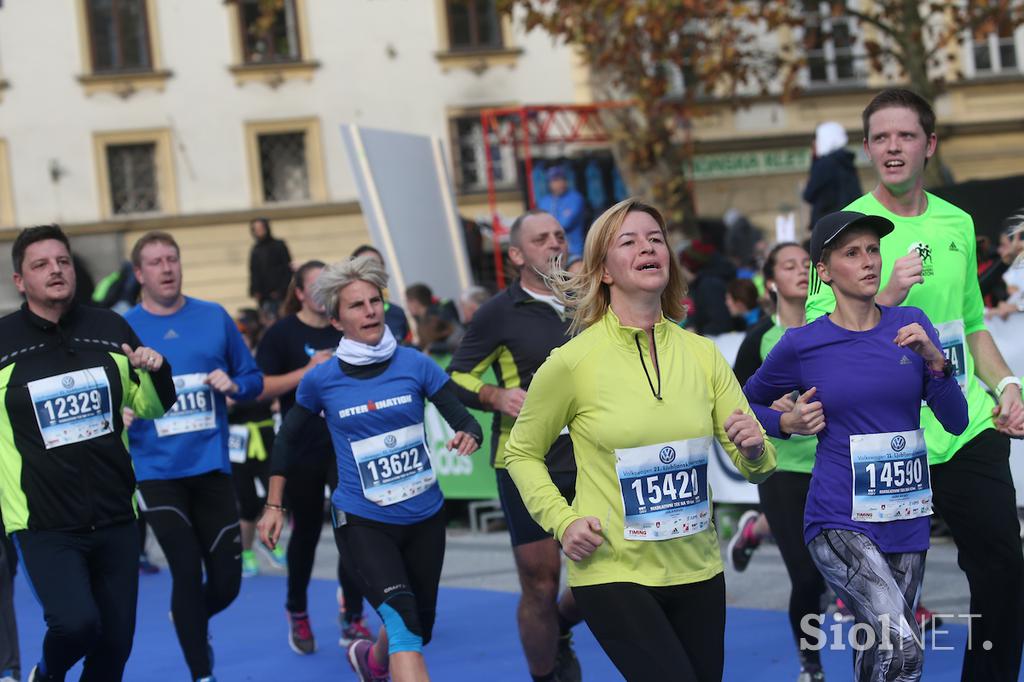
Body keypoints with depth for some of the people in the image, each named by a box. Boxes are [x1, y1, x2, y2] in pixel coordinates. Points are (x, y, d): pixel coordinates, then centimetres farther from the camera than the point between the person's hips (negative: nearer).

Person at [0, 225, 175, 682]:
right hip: (43, 526, -4)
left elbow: (152, 407, 14)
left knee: (115, 644, 7)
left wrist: (156, 370, -5)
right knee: (76, 624, -22)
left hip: (115, 519, 4)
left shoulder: (111, 329, 3)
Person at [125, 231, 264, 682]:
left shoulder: (215, 318, 4)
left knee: (227, 581, 4)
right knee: (188, 572, -9)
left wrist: (234, 386, -10)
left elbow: (253, 379, 11)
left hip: (211, 466, 2)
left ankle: (191, 622, 39)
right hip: (157, 472, -2)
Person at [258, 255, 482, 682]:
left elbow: (465, 422, -4)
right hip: (361, 522, -3)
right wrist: (273, 507, 9)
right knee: (404, 622, -23)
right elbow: (287, 440, 9)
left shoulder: (415, 364, -6)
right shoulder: (320, 381, -6)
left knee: (418, 628, 19)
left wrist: (468, 438, -27)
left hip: (424, 518, 3)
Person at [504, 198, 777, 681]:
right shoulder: (572, 361, -8)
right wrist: (562, 520, -8)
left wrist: (754, 450, -15)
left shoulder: (702, 354, 3)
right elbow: (522, 453, 5)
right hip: (613, 570, -4)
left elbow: (756, 467, 7)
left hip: (697, 568, 5)